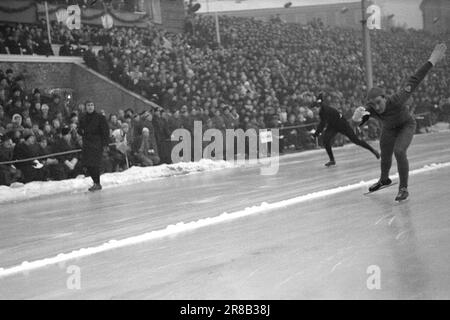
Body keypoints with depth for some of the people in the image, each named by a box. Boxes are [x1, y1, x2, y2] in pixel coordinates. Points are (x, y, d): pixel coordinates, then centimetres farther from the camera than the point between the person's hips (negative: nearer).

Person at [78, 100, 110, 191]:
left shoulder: (100, 117, -2)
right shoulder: (83, 118, 13)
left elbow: (105, 130, -4)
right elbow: (79, 130, 23)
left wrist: (105, 143, -12)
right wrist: (81, 131, -2)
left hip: (97, 143, -6)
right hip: (86, 144, 6)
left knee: (94, 164, -12)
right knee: (87, 165, 4)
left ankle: (97, 184, -4)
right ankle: (96, 182, 16)